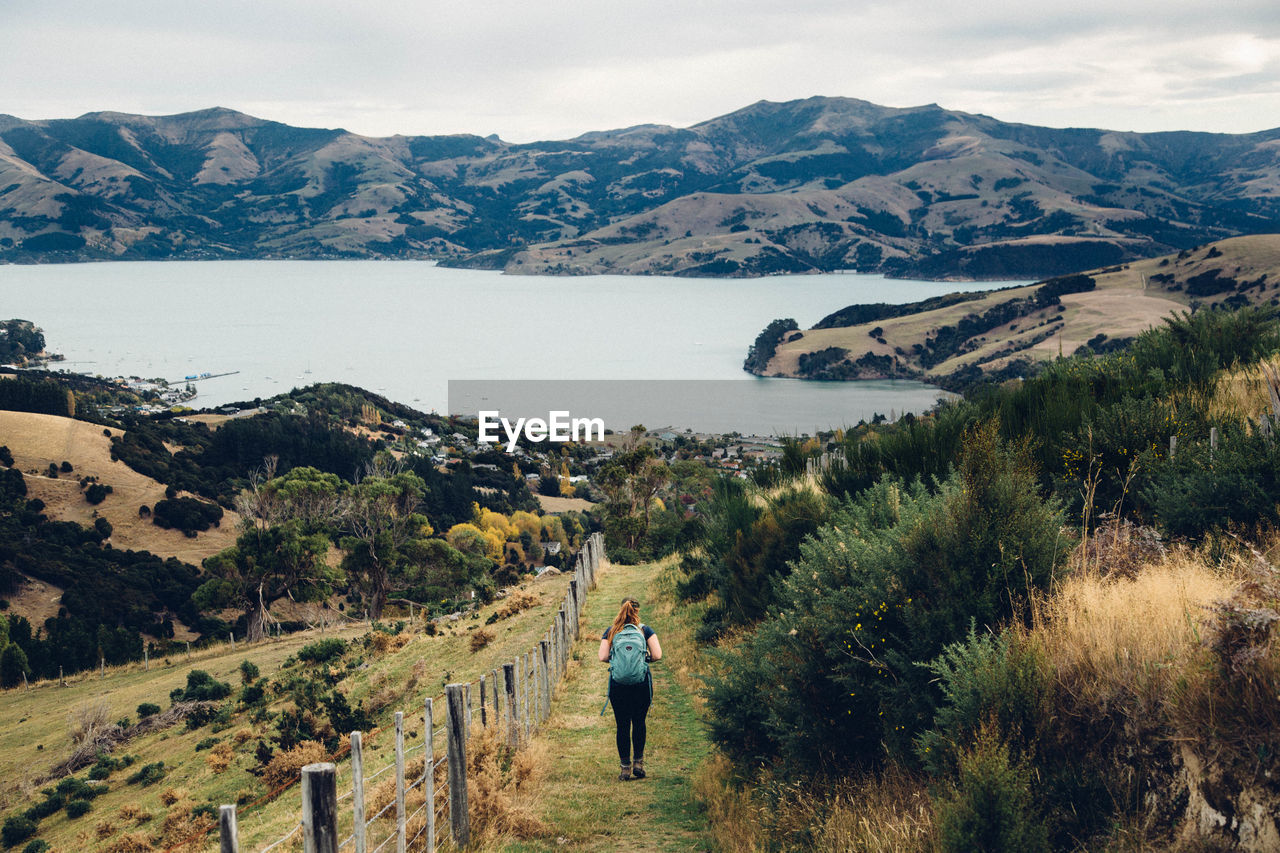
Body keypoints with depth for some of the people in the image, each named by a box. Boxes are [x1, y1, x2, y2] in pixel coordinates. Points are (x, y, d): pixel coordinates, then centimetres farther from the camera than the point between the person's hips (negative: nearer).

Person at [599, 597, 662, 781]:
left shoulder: (610, 632, 2)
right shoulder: (645, 630, 1)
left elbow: (603, 657, -7)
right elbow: (657, 655, -7)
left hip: (617, 684, 0)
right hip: (642, 683, 0)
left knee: (622, 726, 6)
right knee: (639, 723, 15)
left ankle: (625, 767, 8)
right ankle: (638, 762, 11)